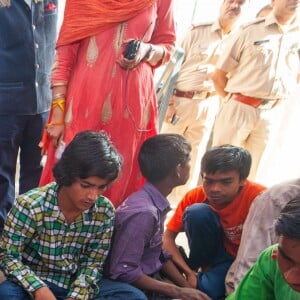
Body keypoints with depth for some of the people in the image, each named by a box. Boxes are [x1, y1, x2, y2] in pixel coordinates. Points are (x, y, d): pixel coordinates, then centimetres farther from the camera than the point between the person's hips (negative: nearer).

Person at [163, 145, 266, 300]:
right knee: (197, 212, -26)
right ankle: (203, 267, -4)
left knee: (208, 287, -33)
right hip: (220, 255, 3)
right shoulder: (195, 196, -16)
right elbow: (168, 237, -12)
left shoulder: (258, 197, -28)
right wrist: (189, 272, -23)